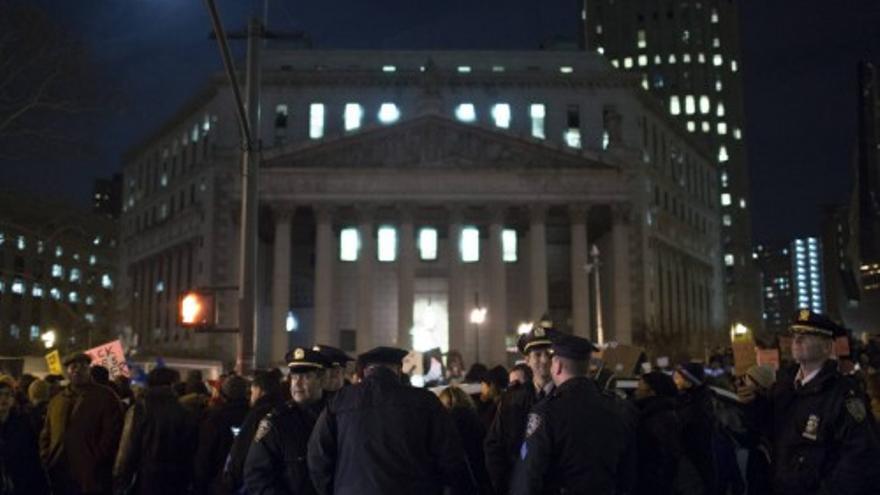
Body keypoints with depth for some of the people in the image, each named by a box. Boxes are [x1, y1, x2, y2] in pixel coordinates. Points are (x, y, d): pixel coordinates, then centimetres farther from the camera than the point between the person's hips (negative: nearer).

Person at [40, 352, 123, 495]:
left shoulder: (105, 397, -1)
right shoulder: (56, 401, 18)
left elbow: (112, 434, -9)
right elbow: (46, 435, 20)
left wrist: (95, 462, -14)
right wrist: (46, 461, 6)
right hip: (59, 477, 5)